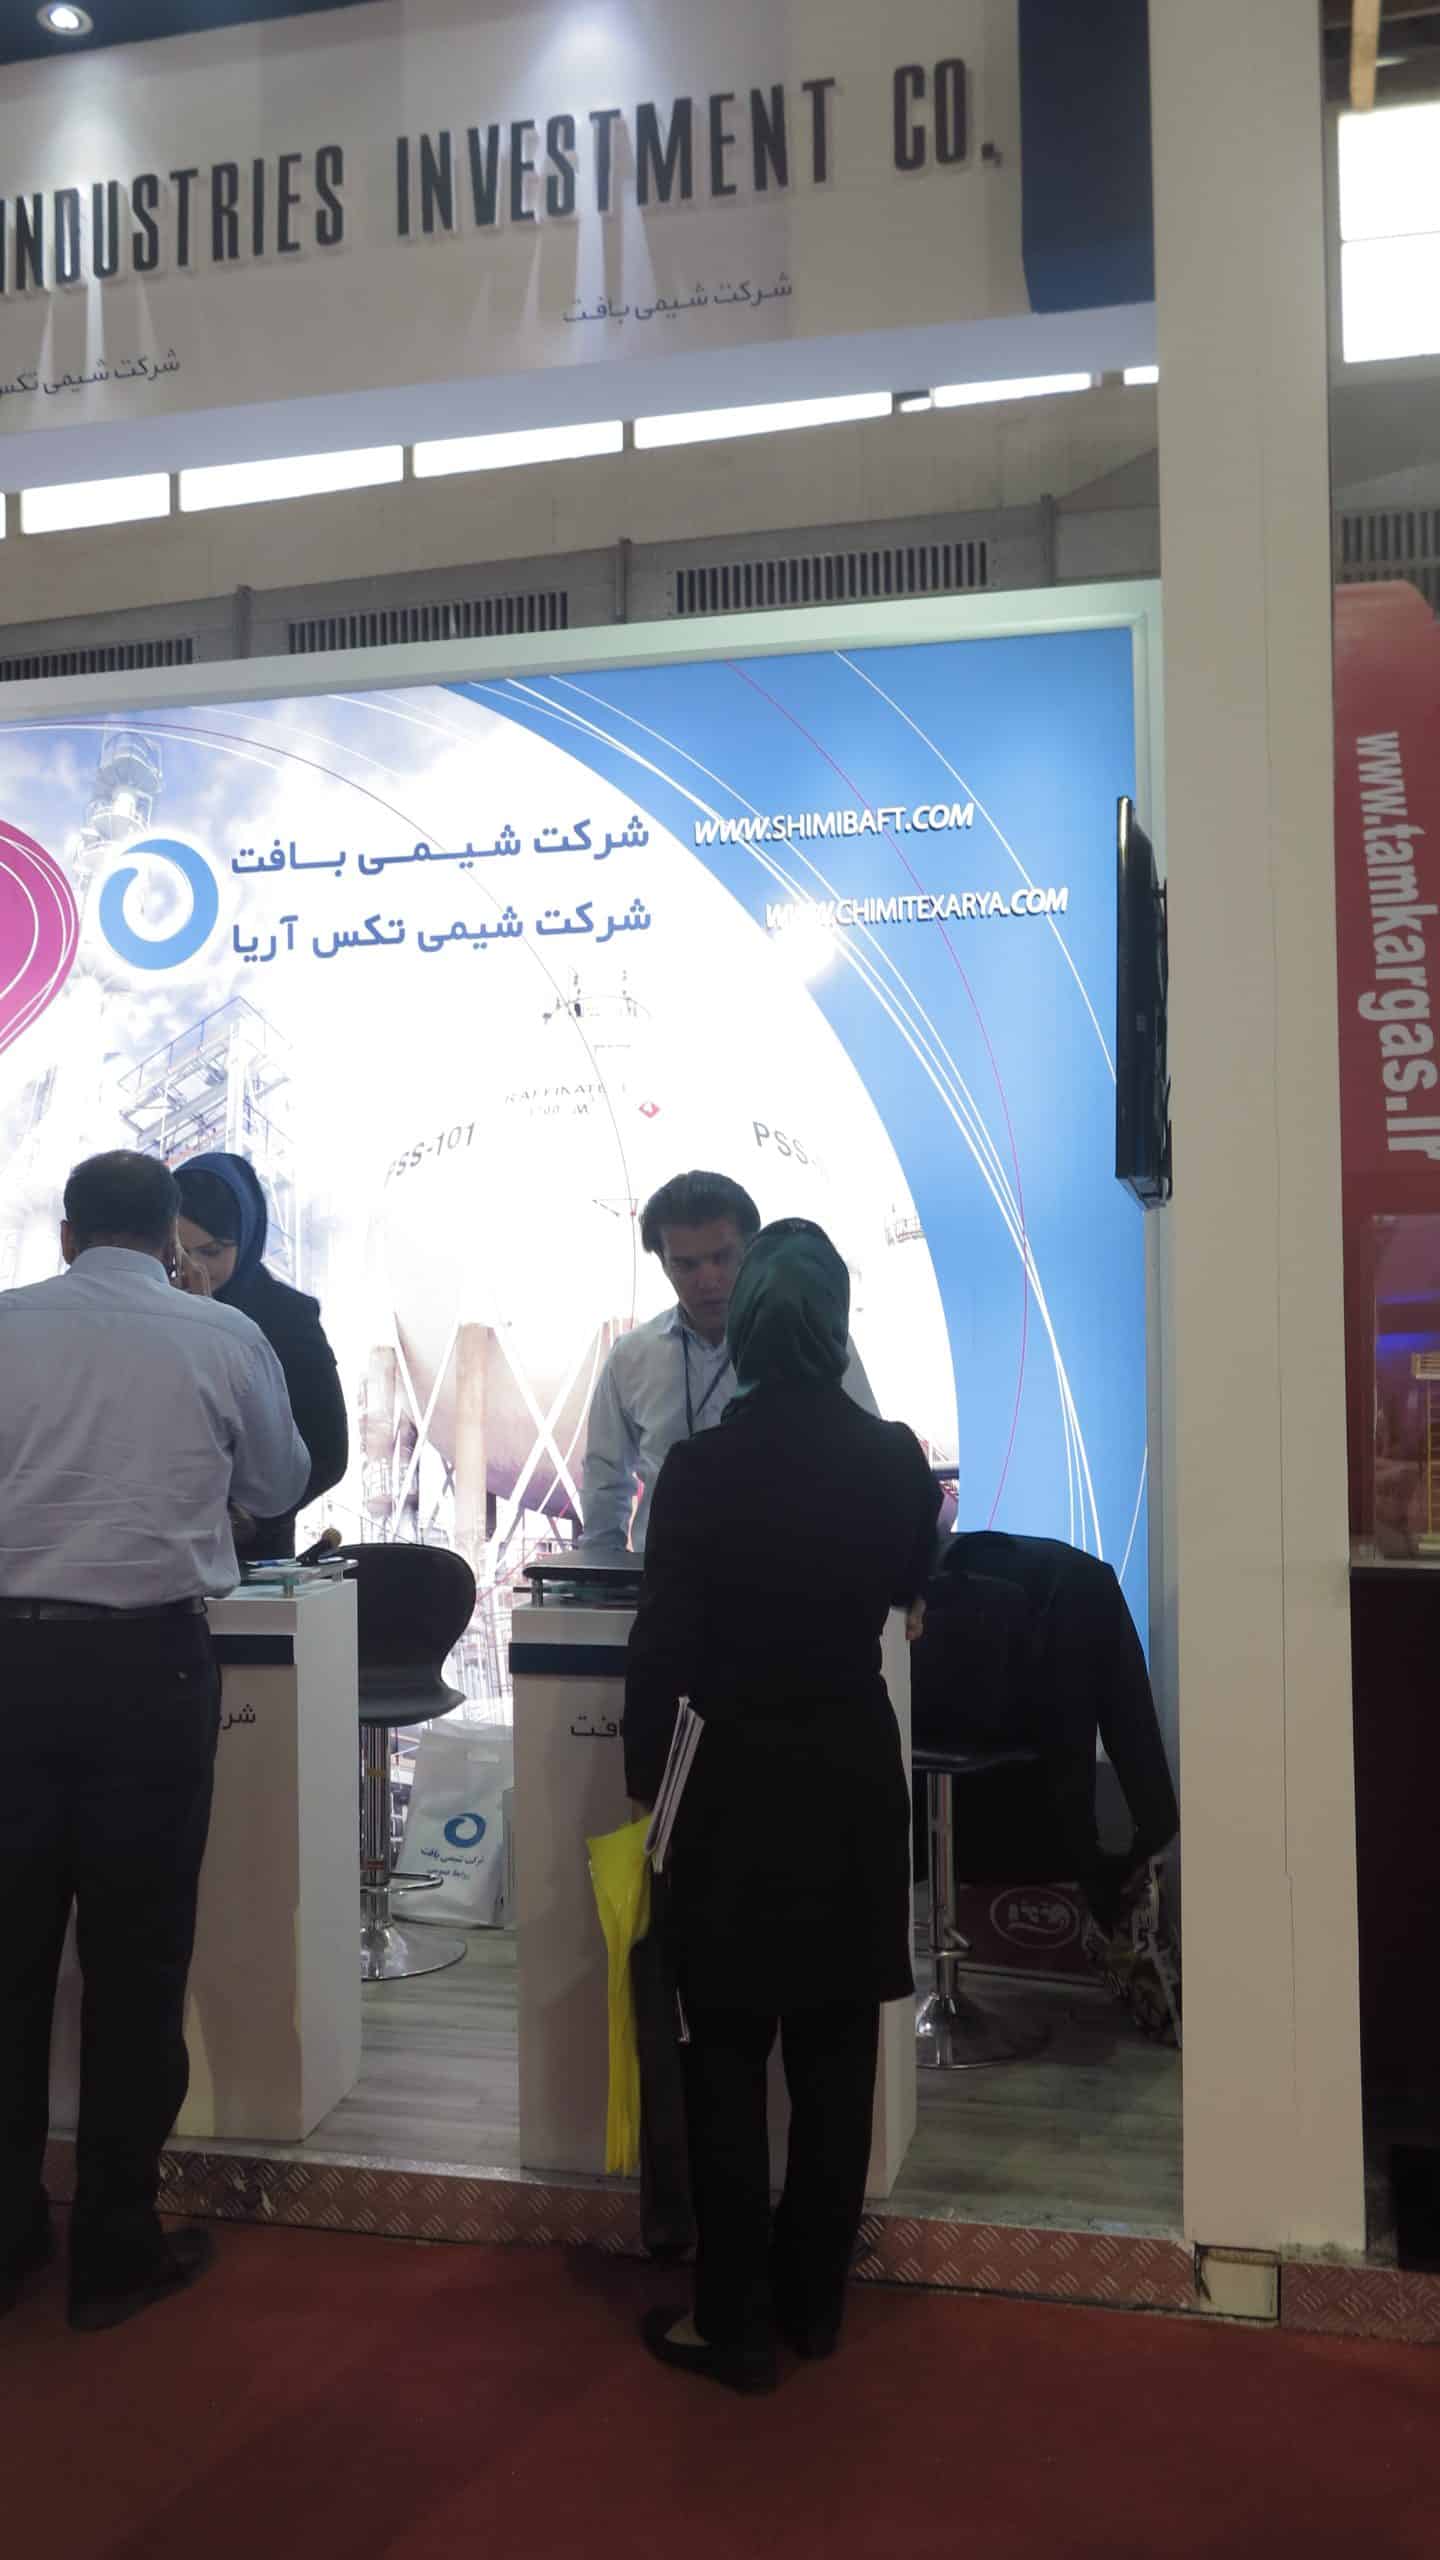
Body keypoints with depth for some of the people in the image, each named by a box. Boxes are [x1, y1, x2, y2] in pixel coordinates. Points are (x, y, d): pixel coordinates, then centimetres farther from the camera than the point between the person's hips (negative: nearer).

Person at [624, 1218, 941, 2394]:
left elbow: (662, 1647, -12)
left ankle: (736, 2324, 17)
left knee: (729, 2063, 9)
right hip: (855, 1778, 4)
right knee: (835, 2058, 14)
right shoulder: (895, 1457, -5)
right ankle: (813, 2304, 28)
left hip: (737, 1782, -3)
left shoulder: (702, 1467, -15)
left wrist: (645, 1779, 2)